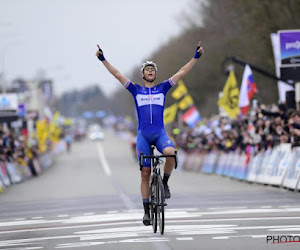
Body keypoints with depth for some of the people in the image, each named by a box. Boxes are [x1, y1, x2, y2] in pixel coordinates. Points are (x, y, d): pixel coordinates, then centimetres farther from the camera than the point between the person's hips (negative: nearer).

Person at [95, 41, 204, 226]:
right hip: (143, 134, 0)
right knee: (145, 173, -1)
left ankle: (165, 182, -7)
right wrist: (103, 59, -1)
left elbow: (182, 73, 6)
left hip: (160, 133, 0)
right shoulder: (136, 90, 9)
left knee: (170, 153, -33)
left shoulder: (162, 89, 10)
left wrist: (196, 57, 1)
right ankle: (147, 211, 6)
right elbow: (117, 75, 5)